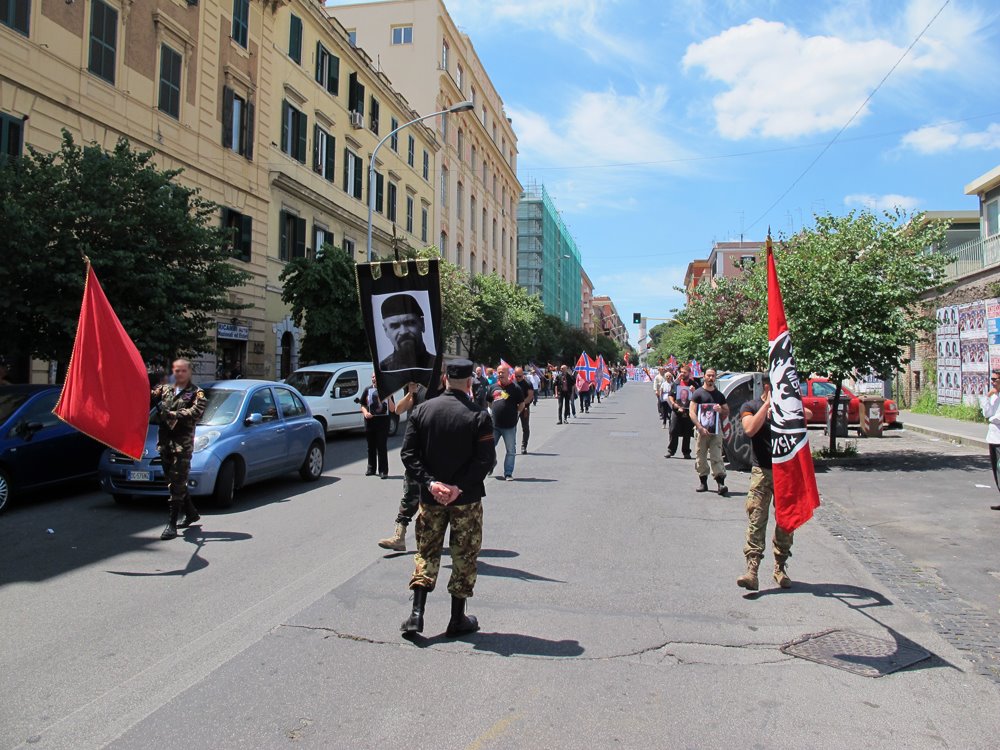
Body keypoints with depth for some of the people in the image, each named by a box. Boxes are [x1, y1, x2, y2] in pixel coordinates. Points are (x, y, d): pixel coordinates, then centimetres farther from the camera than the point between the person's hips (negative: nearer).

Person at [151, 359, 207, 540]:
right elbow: (148, 399, 0)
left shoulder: (196, 393, 1)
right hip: (164, 442, 6)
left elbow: (197, 411, -17)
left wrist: (172, 414, -25)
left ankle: (172, 525, -6)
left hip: (183, 444, -5)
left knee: (177, 484, -8)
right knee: (175, 483, 14)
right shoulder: (164, 389, 16)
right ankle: (191, 513, 31)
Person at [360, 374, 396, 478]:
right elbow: (363, 405, 11)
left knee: (382, 447, -4)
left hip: (383, 421, -3)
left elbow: (392, 409, 0)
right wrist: (365, 412, -10)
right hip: (370, 421, 3)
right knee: (371, 446, 10)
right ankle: (371, 468, 22)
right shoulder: (368, 390, 10)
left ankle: (383, 470, -1)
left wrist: (389, 398, -15)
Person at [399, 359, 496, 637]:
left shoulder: (422, 410, -1)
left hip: (430, 497, 3)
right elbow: (486, 459, -16)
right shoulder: (479, 416, -10)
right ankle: (458, 620, 18)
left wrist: (429, 482, -9)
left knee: (426, 553, 15)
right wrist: (459, 486, -14)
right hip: (467, 499, -3)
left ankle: (416, 615, 8)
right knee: (464, 557, 10)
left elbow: (408, 453, -5)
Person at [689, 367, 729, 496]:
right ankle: (703, 482, 14)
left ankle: (721, 483, -11)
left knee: (717, 457, -6)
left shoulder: (719, 395, 16)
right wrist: (700, 428, -15)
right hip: (701, 430, -2)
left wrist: (721, 410, -2)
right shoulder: (698, 393, 3)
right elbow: (691, 412, -5)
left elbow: (727, 412, 22)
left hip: (716, 430, 2)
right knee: (700, 458, 2)